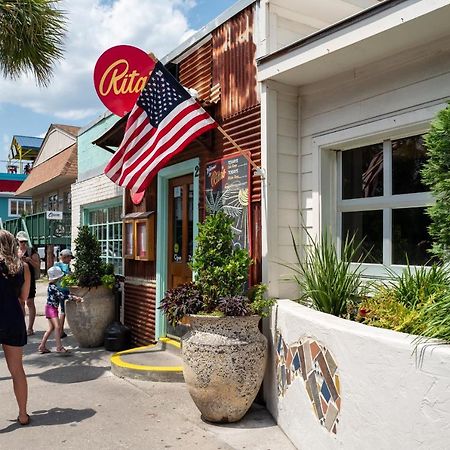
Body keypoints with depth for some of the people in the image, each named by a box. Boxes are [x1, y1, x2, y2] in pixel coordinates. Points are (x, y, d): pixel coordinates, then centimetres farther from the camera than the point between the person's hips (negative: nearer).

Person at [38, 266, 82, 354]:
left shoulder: (53, 286, 13)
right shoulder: (52, 287, -18)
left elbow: (62, 295, 15)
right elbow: (62, 296, -24)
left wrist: (74, 297, 8)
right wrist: (74, 298, -20)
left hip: (52, 309, 10)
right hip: (51, 308, -10)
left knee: (51, 328, 12)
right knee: (57, 327, -12)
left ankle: (42, 346, 18)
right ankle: (59, 347, -11)